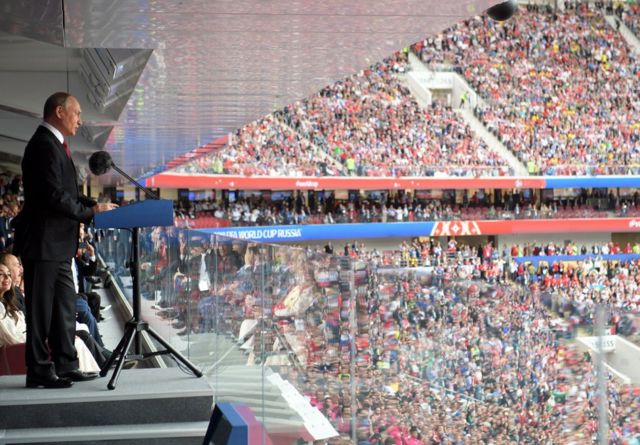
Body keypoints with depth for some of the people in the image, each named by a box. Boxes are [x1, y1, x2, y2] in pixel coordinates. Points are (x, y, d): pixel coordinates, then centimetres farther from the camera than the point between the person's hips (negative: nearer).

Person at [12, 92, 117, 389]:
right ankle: (39, 371, 2)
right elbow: (54, 195, -23)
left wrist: (94, 205, 6)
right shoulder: (44, 145, -16)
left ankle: (66, 366, 19)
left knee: (65, 308, 13)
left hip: (57, 245, 11)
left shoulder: (54, 144, 17)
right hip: (43, 243, -11)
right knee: (41, 309, -3)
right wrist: (90, 212, -14)